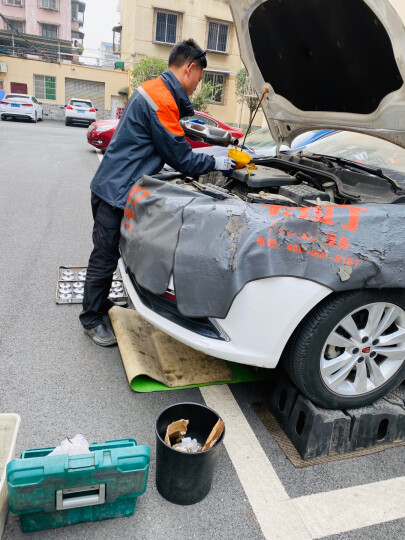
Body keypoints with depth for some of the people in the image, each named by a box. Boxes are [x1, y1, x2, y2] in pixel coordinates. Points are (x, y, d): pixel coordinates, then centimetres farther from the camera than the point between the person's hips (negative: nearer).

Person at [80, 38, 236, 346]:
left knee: (109, 253, 19)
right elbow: (181, 158, -17)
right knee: (105, 257, 1)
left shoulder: (154, 90, 14)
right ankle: (92, 320, 16)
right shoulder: (162, 101, -20)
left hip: (117, 188, 10)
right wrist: (216, 163, -1)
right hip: (115, 192, -10)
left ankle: (100, 304, 35)